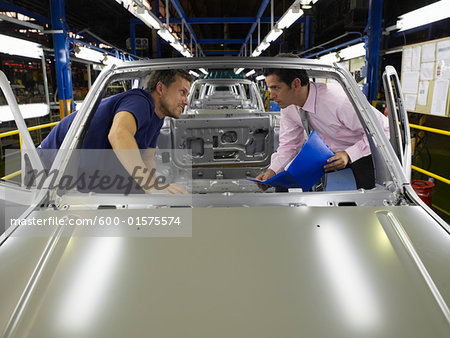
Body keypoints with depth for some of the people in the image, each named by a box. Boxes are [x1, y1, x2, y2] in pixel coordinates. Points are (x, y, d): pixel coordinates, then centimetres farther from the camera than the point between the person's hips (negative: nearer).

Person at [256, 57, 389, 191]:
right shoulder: (288, 106, -12)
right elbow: (289, 144, -2)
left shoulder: (338, 100, -33)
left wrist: (348, 155, -36)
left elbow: (383, 129, -25)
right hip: (333, 154, 6)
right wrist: (272, 171, -19)